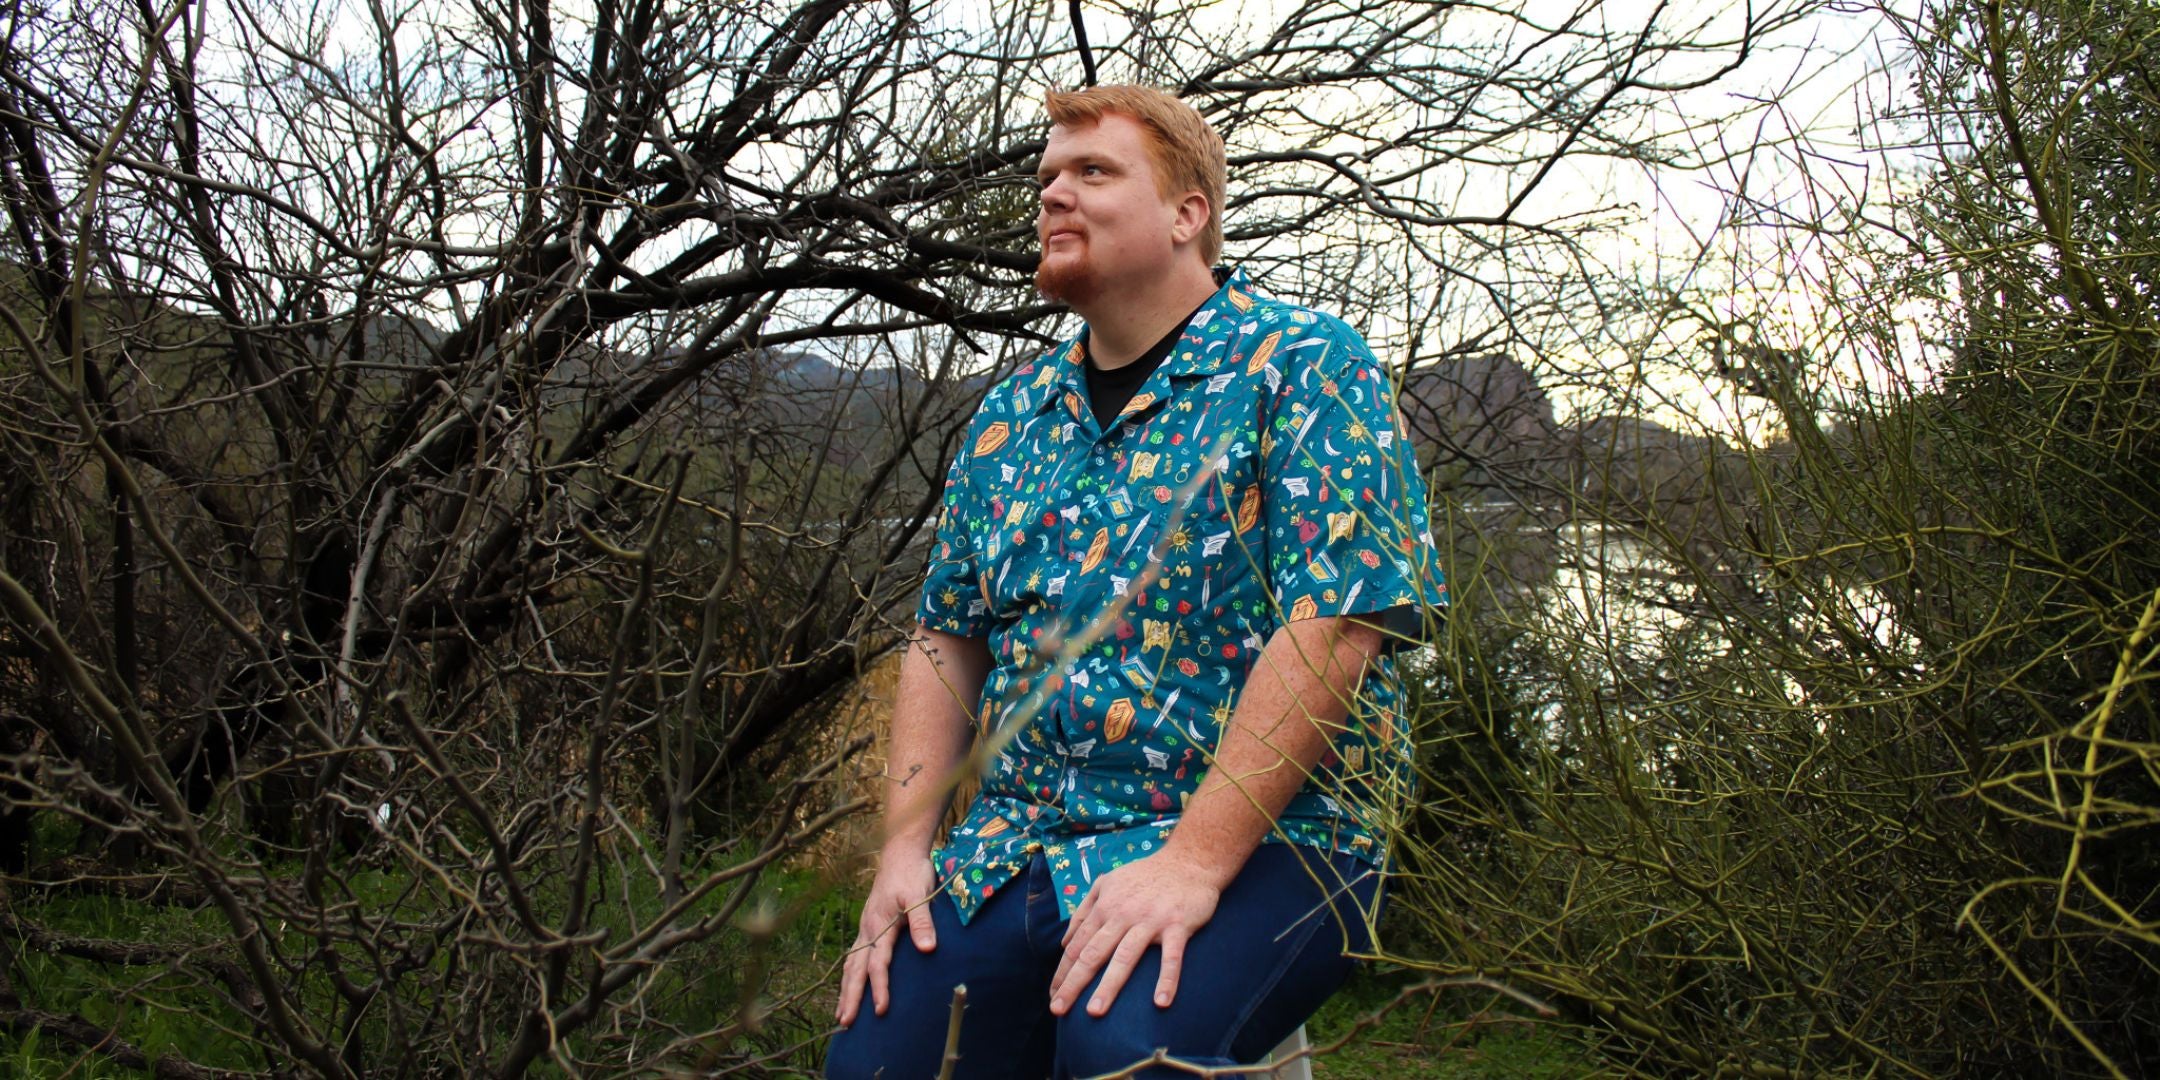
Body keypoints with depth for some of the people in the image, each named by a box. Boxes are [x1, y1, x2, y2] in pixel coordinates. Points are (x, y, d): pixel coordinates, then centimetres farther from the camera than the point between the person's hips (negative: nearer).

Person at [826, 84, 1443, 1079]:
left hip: (1263, 831, -5)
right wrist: (906, 844, 3)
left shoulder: (1302, 365, -5)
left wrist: (1194, 859, -22)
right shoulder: (1011, 415, 15)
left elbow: (1331, 626, -16)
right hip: (1018, 840, 6)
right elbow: (945, 640, 17)